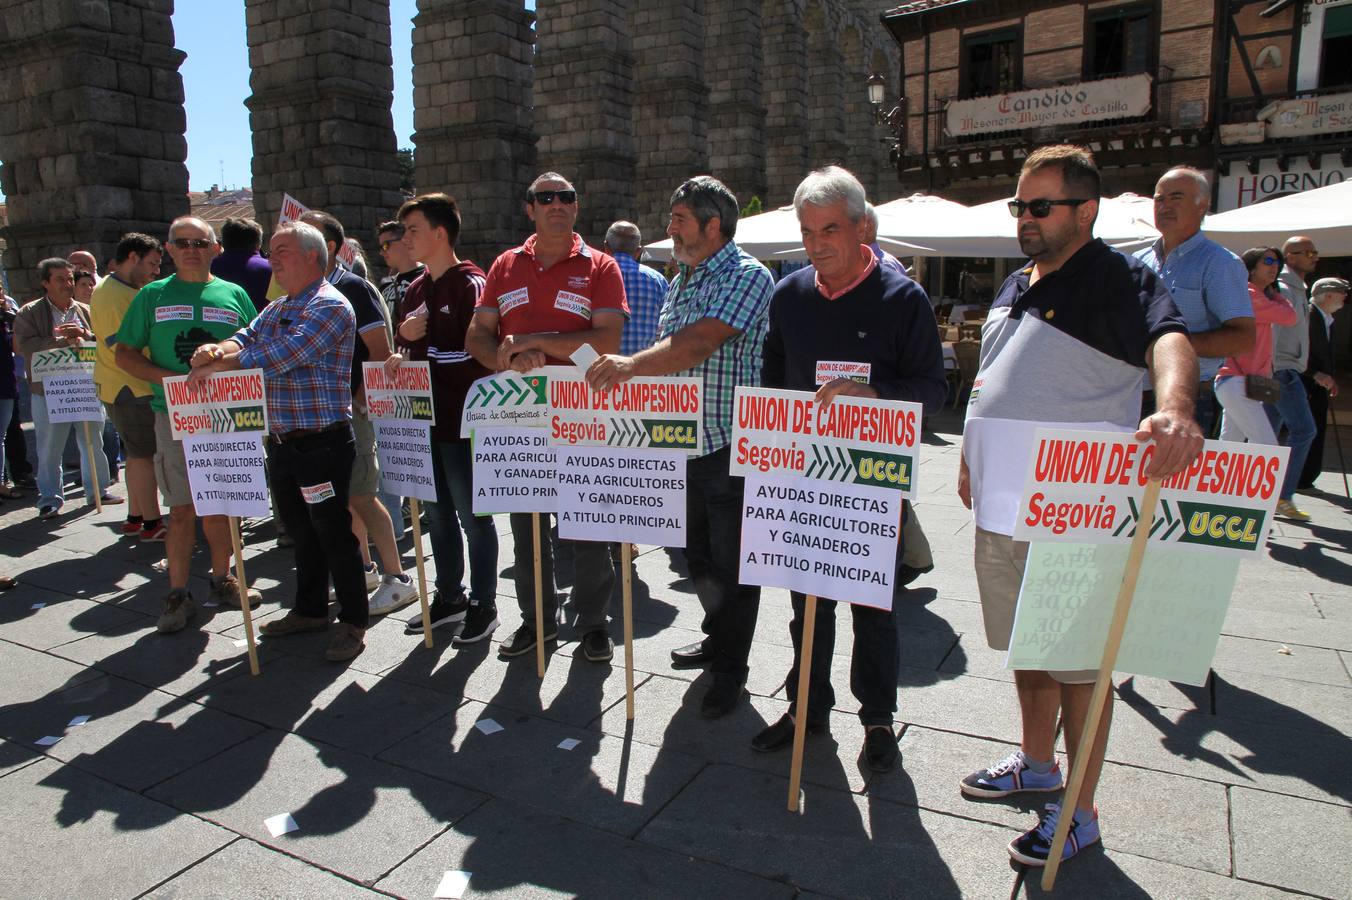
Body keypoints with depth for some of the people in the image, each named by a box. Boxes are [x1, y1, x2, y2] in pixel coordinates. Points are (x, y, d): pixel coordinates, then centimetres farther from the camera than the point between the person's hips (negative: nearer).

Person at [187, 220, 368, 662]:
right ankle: (310, 609, 32)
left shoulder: (330, 307, -12)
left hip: (322, 443, -9)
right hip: (280, 441, 9)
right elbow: (245, 340, 9)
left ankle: (353, 622, 10)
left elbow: (280, 355, -21)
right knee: (300, 531, 18)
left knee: (334, 534, -1)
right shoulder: (276, 309, 18)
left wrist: (217, 366, -13)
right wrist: (217, 349, -15)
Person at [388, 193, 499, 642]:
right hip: (425, 420, 8)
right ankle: (449, 596, 31)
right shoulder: (416, 290, 15)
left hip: (462, 421, -8)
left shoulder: (470, 285, -10)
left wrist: (421, 353, -22)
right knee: (437, 512, 16)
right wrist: (403, 336, 1)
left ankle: (483, 604, 16)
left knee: (473, 516, 3)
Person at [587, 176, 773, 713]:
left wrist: (633, 364, -41)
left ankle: (731, 670, 18)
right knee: (698, 554, 20)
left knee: (732, 563, 3)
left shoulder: (746, 276, -13)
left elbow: (699, 344, -29)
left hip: (732, 446, -8)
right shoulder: (681, 282, 15)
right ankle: (718, 636, 40)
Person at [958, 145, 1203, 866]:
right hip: (1002, 508, 8)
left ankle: (1080, 813, 18)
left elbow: (1167, 341, -30)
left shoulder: (1119, 281, -11)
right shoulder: (1014, 287, 14)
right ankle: (1037, 763, 40)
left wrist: (1174, 407, -50)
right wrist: (973, 460, 21)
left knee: (1078, 661, 3)